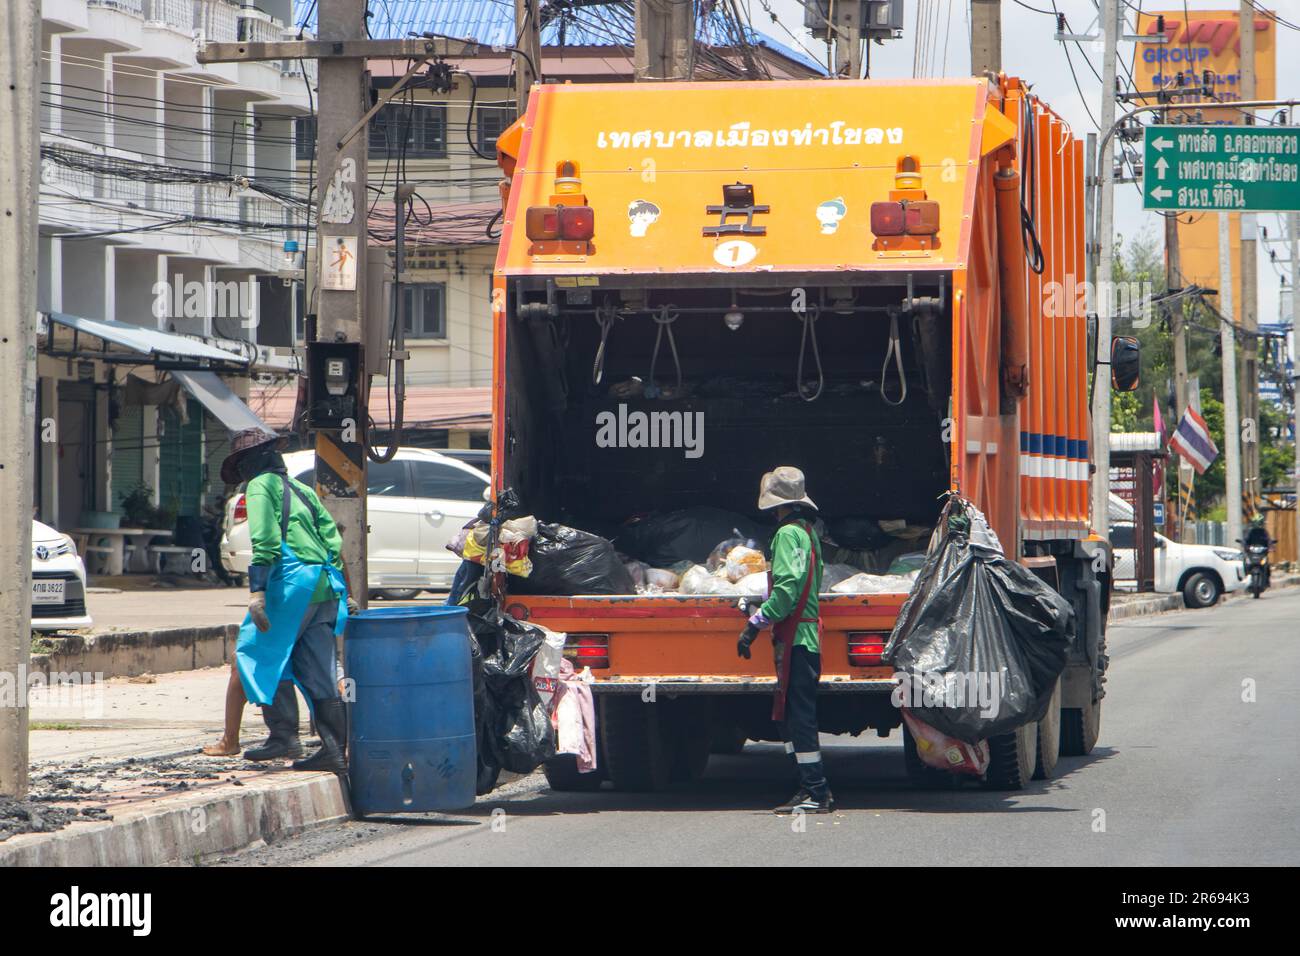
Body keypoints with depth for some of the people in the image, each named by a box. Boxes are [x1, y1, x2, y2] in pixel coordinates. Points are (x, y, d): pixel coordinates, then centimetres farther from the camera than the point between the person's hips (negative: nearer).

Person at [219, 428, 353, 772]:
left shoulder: (261, 486, 2)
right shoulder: (301, 489, 25)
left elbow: (264, 540, -12)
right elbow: (332, 538, 19)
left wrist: (257, 590, -17)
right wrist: (339, 593, 18)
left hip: (292, 579, -8)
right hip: (325, 586, 8)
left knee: (263, 653, 1)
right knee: (320, 671, 7)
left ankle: (284, 735, -8)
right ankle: (334, 750, 3)